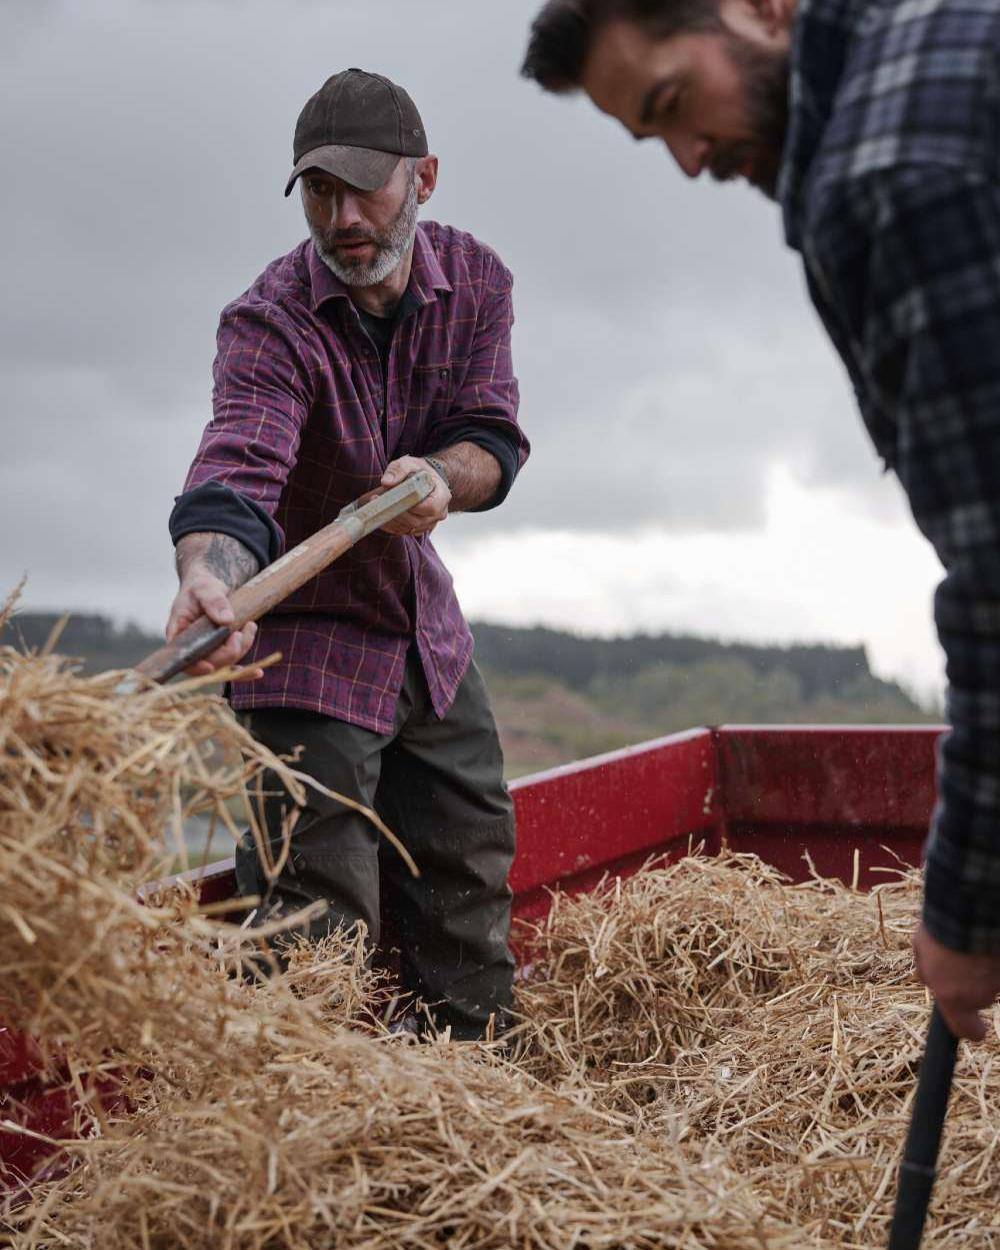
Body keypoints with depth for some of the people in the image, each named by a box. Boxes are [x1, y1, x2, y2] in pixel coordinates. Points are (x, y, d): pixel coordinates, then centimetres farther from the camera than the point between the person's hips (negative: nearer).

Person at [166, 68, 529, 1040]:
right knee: (317, 906, -11)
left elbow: (494, 438, -8)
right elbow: (236, 469, -36)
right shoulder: (270, 320, -21)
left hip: (427, 631, 6)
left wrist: (437, 476, -32)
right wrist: (209, 575, -57)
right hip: (309, 639, -6)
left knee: (471, 867, 16)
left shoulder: (473, 279, -4)